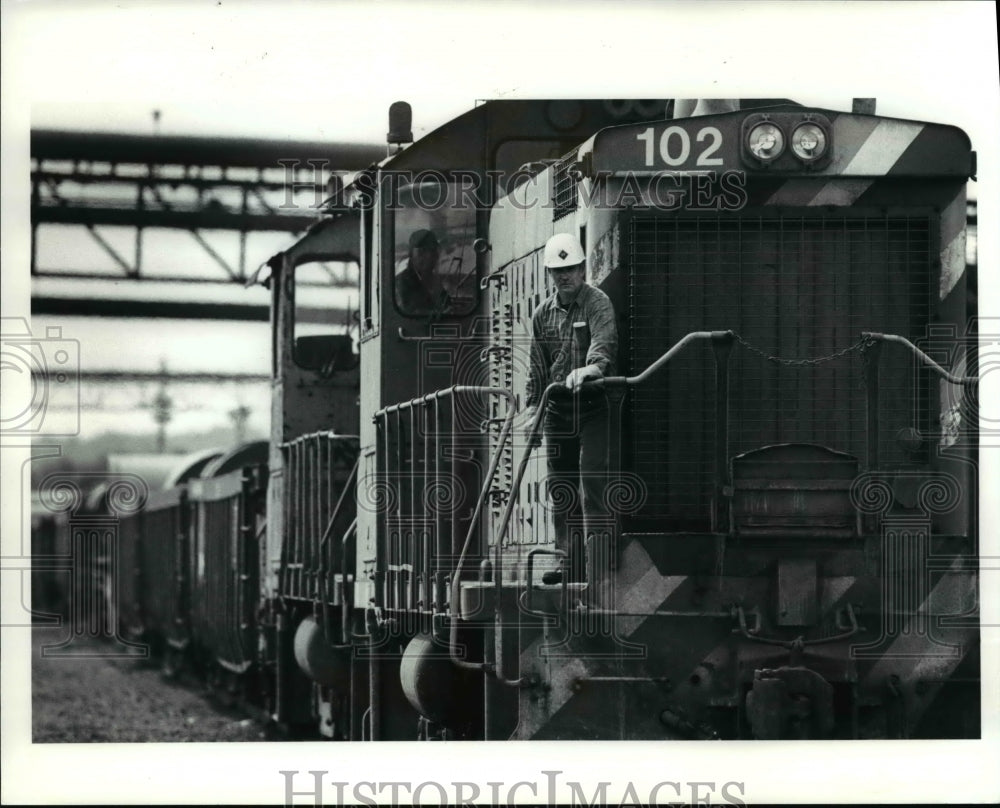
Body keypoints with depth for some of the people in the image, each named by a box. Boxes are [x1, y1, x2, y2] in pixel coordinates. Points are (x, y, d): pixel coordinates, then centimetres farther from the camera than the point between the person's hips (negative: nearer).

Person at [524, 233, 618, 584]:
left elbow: (605, 339, -27)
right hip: (558, 407, 6)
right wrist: (532, 406, 8)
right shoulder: (543, 314, 11)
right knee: (560, 486, 7)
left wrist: (593, 365, -46)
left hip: (593, 404, -6)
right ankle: (568, 559, 13)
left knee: (593, 480, -12)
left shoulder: (598, 303, -7)